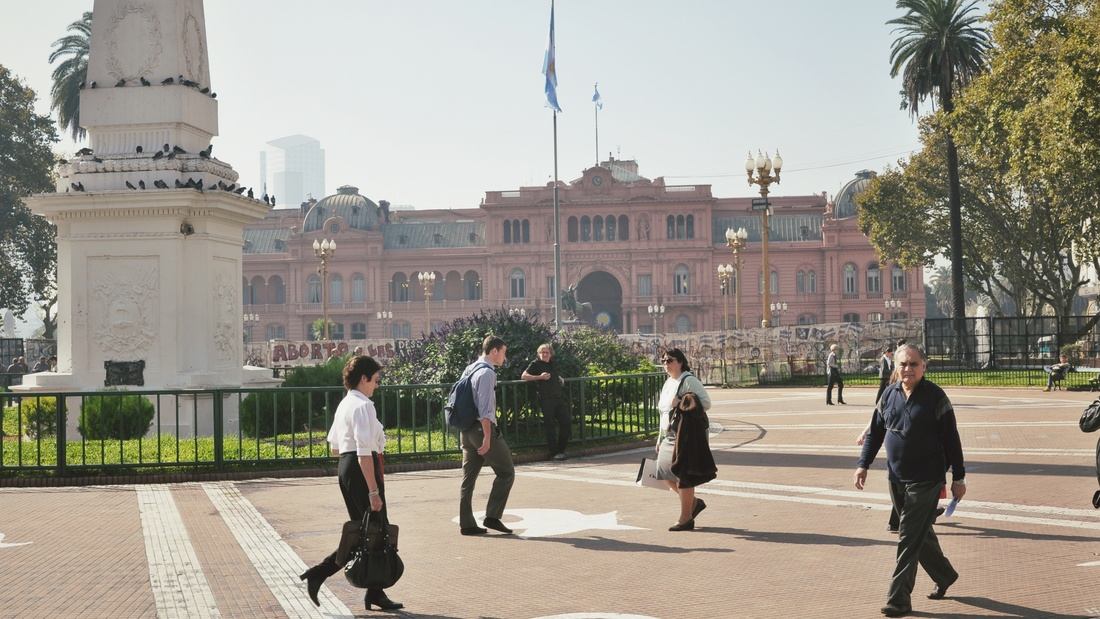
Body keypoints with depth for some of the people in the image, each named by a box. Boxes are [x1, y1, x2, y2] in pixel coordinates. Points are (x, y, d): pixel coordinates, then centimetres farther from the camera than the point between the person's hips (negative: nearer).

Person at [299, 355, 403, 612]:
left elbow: (335, 447, 22)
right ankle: (375, 594, 7)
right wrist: (374, 491, -22)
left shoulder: (344, 404, 15)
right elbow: (364, 453, -21)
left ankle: (320, 572, 9)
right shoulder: (363, 406, -15)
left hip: (345, 467, 10)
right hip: (362, 470, -10)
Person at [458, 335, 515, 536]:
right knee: (506, 472, 2)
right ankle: (492, 516, -2)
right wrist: (487, 437, -20)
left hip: (466, 430, 9)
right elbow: (485, 408, -20)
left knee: (469, 477, 9)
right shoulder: (487, 373, -14)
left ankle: (466, 524, 9)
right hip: (483, 428, -9)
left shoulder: (468, 370, 15)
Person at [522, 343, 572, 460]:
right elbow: (524, 376, -8)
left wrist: (561, 380, 16)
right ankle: (554, 452, 0)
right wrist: (540, 377, -14)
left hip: (559, 398, 6)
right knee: (550, 426, -5)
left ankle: (561, 449, 16)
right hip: (546, 399, -6)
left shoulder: (553, 364, 20)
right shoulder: (536, 364, 2)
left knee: (566, 422, 4)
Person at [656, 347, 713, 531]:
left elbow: (706, 402, -19)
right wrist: (660, 438, 22)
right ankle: (694, 502, 26)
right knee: (665, 473, 10)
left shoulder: (689, 381, -11)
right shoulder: (668, 383, 16)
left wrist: (681, 404, -26)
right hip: (669, 436, 9)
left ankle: (685, 519, 5)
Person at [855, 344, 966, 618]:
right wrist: (863, 464, 6)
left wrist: (958, 477, -5)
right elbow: (876, 432, 14)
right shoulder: (889, 394, 6)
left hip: (926, 480, -6)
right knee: (920, 533, 17)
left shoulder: (935, 397, -8)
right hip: (896, 478, 6)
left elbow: (951, 439, -6)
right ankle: (944, 575, 39)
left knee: (910, 540, -7)